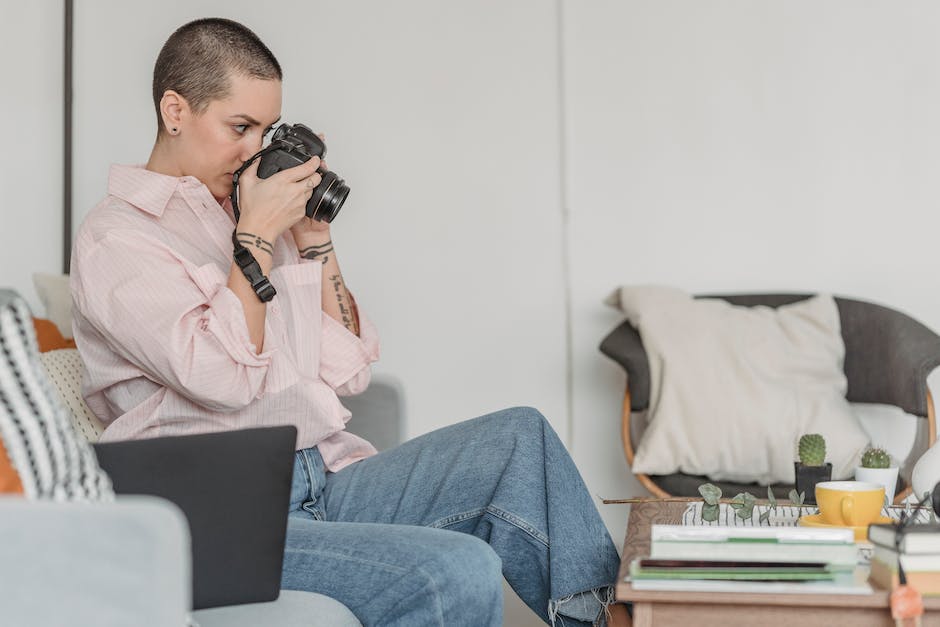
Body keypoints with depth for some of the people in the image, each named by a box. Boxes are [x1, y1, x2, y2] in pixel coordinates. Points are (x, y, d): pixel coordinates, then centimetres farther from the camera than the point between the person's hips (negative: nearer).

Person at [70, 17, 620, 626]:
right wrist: (257, 236, -11)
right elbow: (225, 379, -20)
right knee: (461, 572, -27)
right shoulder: (115, 238, -4)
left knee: (521, 437, -1)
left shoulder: (250, 213, 16)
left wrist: (314, 239, 7)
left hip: (327, 482, 8)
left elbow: (346, 373, 14)